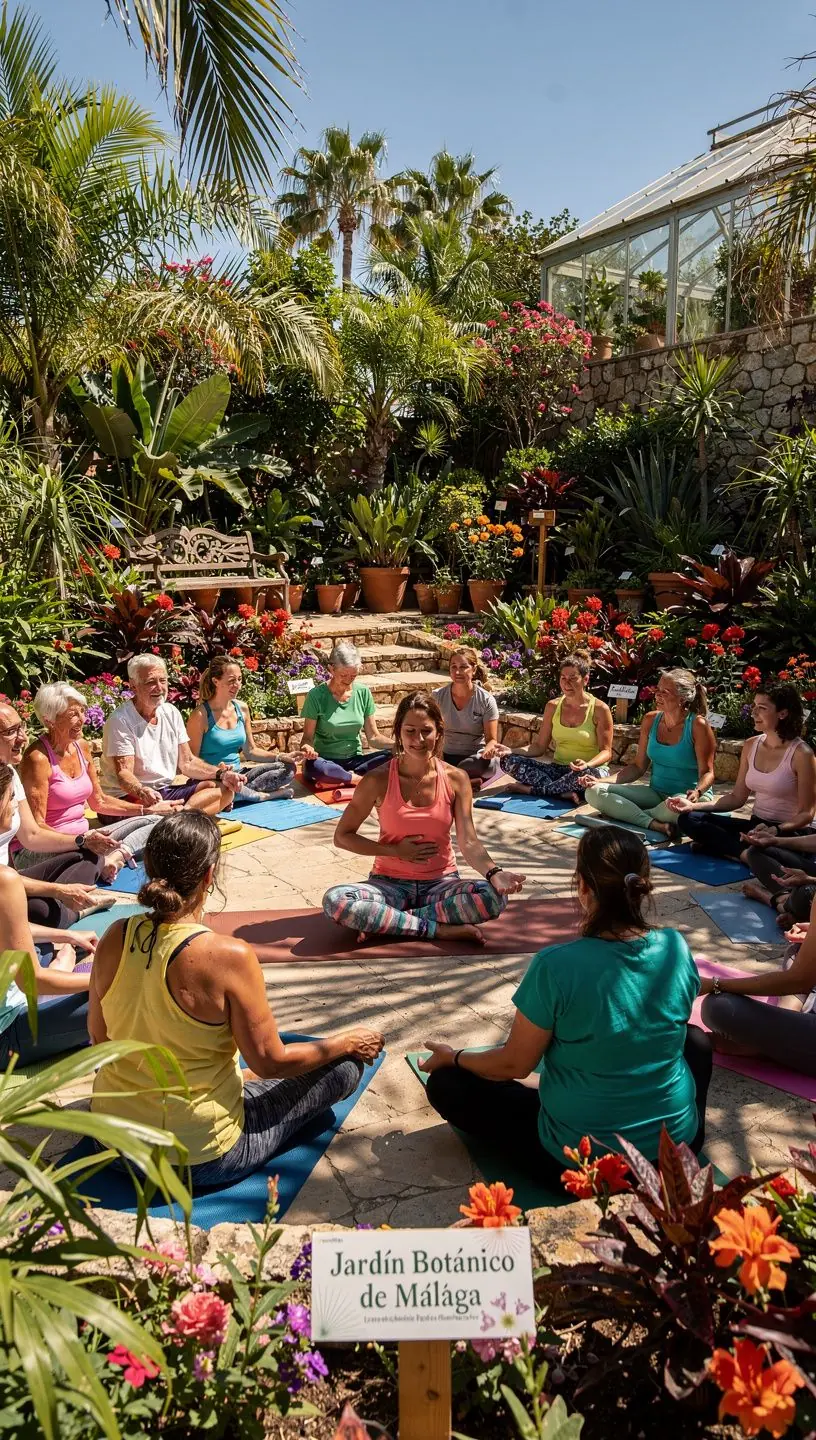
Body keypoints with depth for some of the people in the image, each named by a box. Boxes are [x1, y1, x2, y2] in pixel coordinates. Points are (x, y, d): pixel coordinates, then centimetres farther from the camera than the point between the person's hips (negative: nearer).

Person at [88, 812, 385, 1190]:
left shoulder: (114, 939, -11)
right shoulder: (228, 956, -28)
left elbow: (98, 1036, 4)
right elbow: (271, 1062, -18)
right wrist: (349, 1042, -1)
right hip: (199, 1158, -7)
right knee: (345, 1065, 5)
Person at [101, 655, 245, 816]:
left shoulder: (171, 713, 9)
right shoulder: (120, 721, -12)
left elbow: (187, 762, 10)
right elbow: (123, 773, -19)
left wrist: (221, 774, -7)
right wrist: (142, 792, -41)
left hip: (167, 791, 8)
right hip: (130, 797, -8)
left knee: (224, 788, -14)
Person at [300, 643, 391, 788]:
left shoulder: (363, 693, 2)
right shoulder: (317, 695, -8)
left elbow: (373, 737, 5)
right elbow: (308, 737, -3)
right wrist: (307, 748, -27)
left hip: (355, 760, 3)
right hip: (326, 761, -3)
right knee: (313, 767, -39)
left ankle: (339, 780, -20)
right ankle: (360, 779, -20)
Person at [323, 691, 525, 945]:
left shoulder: (456, 780, -3)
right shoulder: (378, 781, -7)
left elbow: (469, 842, -9)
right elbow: (342, 836, 0)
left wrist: (494, 872, -29)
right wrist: (396, 851, -10)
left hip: (441, 883, 1)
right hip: (390, 883, -1)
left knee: (495, 897, -29)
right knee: (335, 900, -31)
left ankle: (384, 922, -20)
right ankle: (438, 929, -23)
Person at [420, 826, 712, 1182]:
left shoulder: (555, 966, -25)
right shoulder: (677, 948, -11)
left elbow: (515, 1065, -13)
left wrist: (453, 1056, 7)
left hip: (580, 1155, -5)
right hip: (676, 1140, 5)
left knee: (446, 1083, 9)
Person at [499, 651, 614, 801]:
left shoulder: (599, 709, -7)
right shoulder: (553, 706, 6)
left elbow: (606, 752, -7)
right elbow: (540, 746, 7)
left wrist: (587, 764, -29)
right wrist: (511, 751, -10)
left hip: (589, 769, -4)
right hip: (558, 769, 4)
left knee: (588, 774, -42)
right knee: (508, 760, -16)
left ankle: (531, 789, -23)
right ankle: (564, 792, -30)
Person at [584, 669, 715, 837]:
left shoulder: (697, 725, -12)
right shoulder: (650, 720, 4)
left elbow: (707, 772, -10)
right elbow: (639, 766, 10)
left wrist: (697, 792, -32)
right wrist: (604, 780, -2)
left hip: (688, 796, -6)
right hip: (656, 793, 6)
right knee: (593, 792, -13)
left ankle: (628, 814, -15)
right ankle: (655, 825, -27)